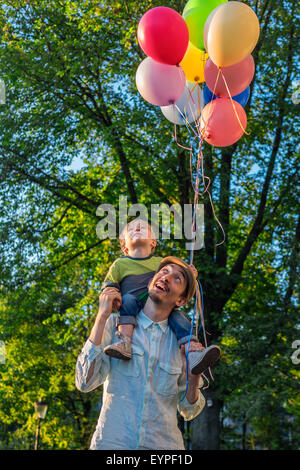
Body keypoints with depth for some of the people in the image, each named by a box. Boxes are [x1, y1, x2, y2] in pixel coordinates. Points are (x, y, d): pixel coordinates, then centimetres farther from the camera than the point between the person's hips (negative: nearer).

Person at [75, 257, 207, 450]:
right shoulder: (115, 323, 0)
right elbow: (85, 382, -13)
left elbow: (189, 412, 10)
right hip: (112, 441, -2)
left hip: (164, 443, 2)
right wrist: (102, 316, -13)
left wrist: (194, 376, -10)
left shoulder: (181, 343, 4)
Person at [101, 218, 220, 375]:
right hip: (132, 314, -1)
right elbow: (108, 286, 11)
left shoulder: (160, 262, 23)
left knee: (177, 315, -25)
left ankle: (193, 356, -42)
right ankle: (124, 342, -46)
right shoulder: (120, 264, 15)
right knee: (128, 299, -31)